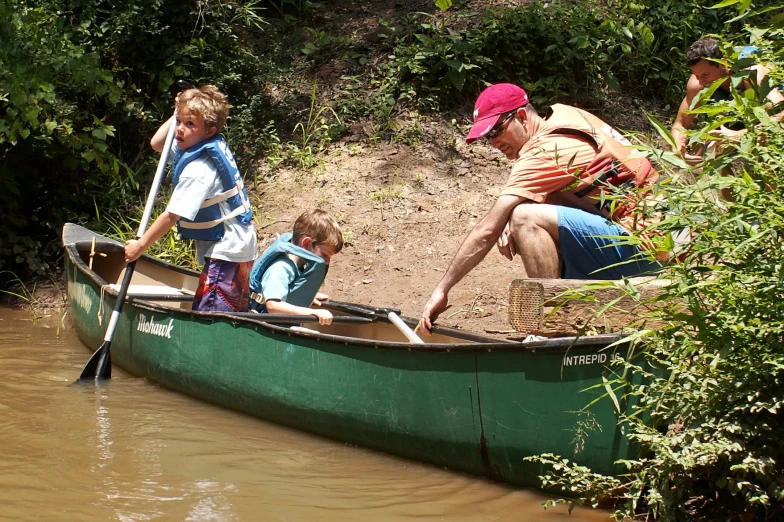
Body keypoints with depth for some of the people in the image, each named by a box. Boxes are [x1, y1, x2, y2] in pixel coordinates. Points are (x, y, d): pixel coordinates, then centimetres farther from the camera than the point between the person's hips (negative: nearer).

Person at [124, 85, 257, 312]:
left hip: (226, 251, -11)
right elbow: (156, 143, 19)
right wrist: (180, 114, 7)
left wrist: (140, 244, -14)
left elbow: (172, 216, -23)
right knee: (234, 313, 15)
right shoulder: (213, 146, 4)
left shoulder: (198, 170, -24)